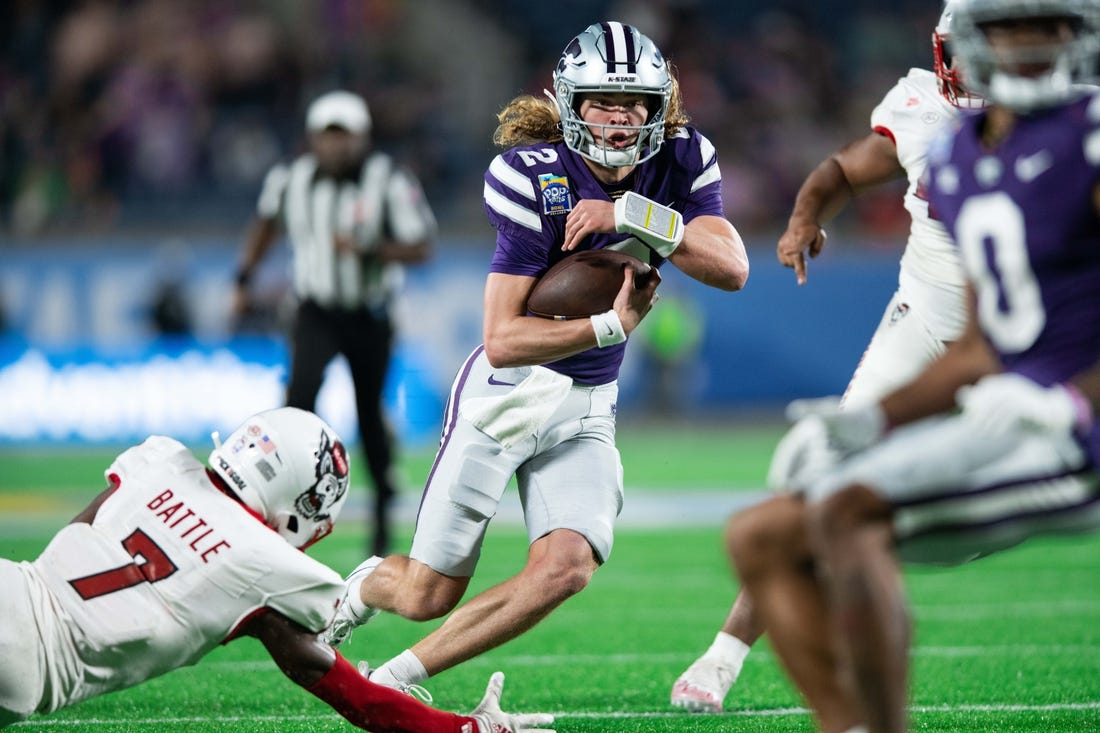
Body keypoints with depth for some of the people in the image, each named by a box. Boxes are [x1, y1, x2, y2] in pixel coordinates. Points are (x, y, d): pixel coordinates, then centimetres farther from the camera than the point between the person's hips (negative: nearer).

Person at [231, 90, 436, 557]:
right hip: (316, 313, 1)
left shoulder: (389, 182, -16)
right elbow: (266, 223, 15)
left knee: (370, 414, 9)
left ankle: (384, 503, 32)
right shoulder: (291, 180, -6)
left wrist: (367, 248, -32)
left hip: (369, 319, -1)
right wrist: (244, 280, 11)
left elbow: (421, 248, -17)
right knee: (301, 390, -23)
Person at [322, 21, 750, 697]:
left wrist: (637, 217, -31)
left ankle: (397, 678, 0)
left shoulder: (682, 162, -5)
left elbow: (732, 267, -21)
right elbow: (503, 340, -23)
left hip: (587, 410, 4)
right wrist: (613, 325, -29)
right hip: (507, 391, -4)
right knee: (428, 597, 1)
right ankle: (363, 588, 40)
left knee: (565, 570, -17)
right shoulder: (535, 179, -22)